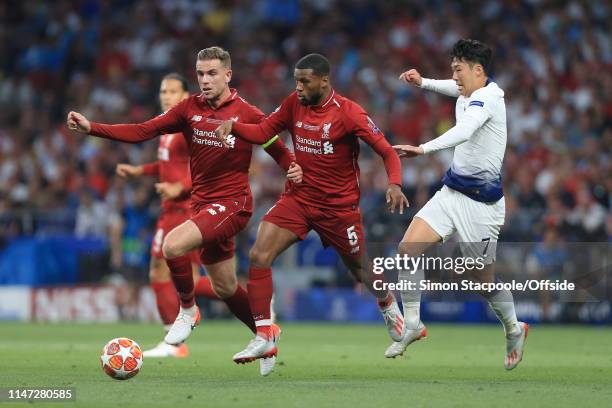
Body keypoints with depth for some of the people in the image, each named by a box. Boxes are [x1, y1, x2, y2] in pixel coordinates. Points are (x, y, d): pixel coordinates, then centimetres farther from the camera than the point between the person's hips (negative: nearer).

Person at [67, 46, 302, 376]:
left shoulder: (247, 114, -8)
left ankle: (187, 311, -3)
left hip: (231, 203, -6)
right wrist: (91, 128, -14)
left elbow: (277, 148, 3)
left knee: (172, 245, -27)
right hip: (202, 203, 6)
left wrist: (292, 167, -20)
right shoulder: (190, 108, 2)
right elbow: (143, 132, -4)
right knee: (225, 289, 13)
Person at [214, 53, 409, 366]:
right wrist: (232, 126, -14)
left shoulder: (349, 113, -17)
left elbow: (387, 152, -14)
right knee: (258, 256, -15)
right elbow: (263, 132, 5)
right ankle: (264, 337, -9)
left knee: (360, 268, 14)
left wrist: (394, 184, -32)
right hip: (299, 197, 4)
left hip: (339, 205, -4)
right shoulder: (294, 104, -2)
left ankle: (388, 306, 50)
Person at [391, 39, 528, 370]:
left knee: (484, 279, 3)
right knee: (409, 246, -10)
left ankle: (513, 329, 30)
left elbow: (464, 131, -40)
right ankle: (412, 324, 0)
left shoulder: (487, 98, -19)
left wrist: (424, 149, -53)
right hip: (452, 191, 8)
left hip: (481, 201, -8)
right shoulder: (470, 93, 8)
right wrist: (423, 82, 23)